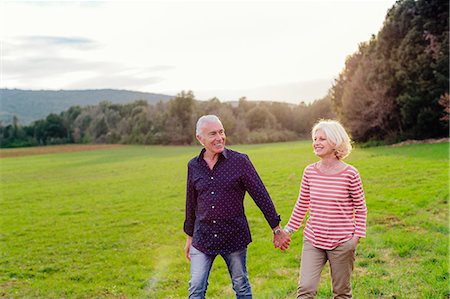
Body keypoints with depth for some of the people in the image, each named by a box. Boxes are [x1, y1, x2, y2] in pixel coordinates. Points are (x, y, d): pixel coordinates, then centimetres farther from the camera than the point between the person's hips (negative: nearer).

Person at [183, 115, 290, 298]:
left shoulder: (240, 161, -7)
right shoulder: (193, 166, 2)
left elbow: (261, 195, -5)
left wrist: (277, 229, -4)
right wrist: (189, 237, 18)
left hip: (235, 237, -2)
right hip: (203, 240, 2)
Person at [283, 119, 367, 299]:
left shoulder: (350, 174, -9)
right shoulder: (310, 172, 1)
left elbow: (360, 208, 1)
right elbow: (302, 205, 12)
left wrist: (358, 234, -6)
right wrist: (289, 229, 12)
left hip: (342, 243, -2)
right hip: (313, 241, 2)